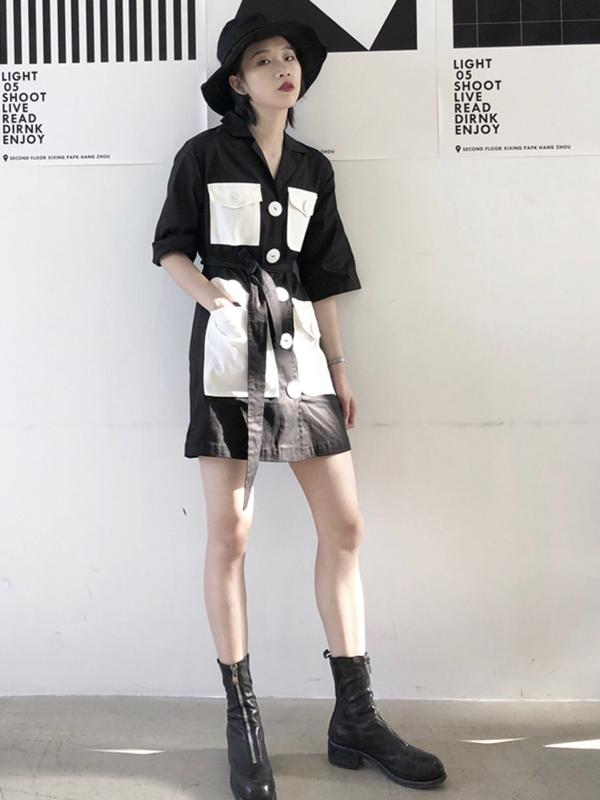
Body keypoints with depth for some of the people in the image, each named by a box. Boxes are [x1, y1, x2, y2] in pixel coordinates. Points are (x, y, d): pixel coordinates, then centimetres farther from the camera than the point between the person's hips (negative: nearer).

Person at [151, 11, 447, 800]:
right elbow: (169, 248, 5)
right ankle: (243, 721, 12)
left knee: (345, 527, 1)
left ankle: (355, 719, 14)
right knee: (229, 535, -3)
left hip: (299, 349, 5)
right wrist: (215, 297, -14)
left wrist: (339, 367, 10)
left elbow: (322, 278, 15)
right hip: (229, 350, -4)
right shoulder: (204, 154, 3)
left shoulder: (314, 168, 15)